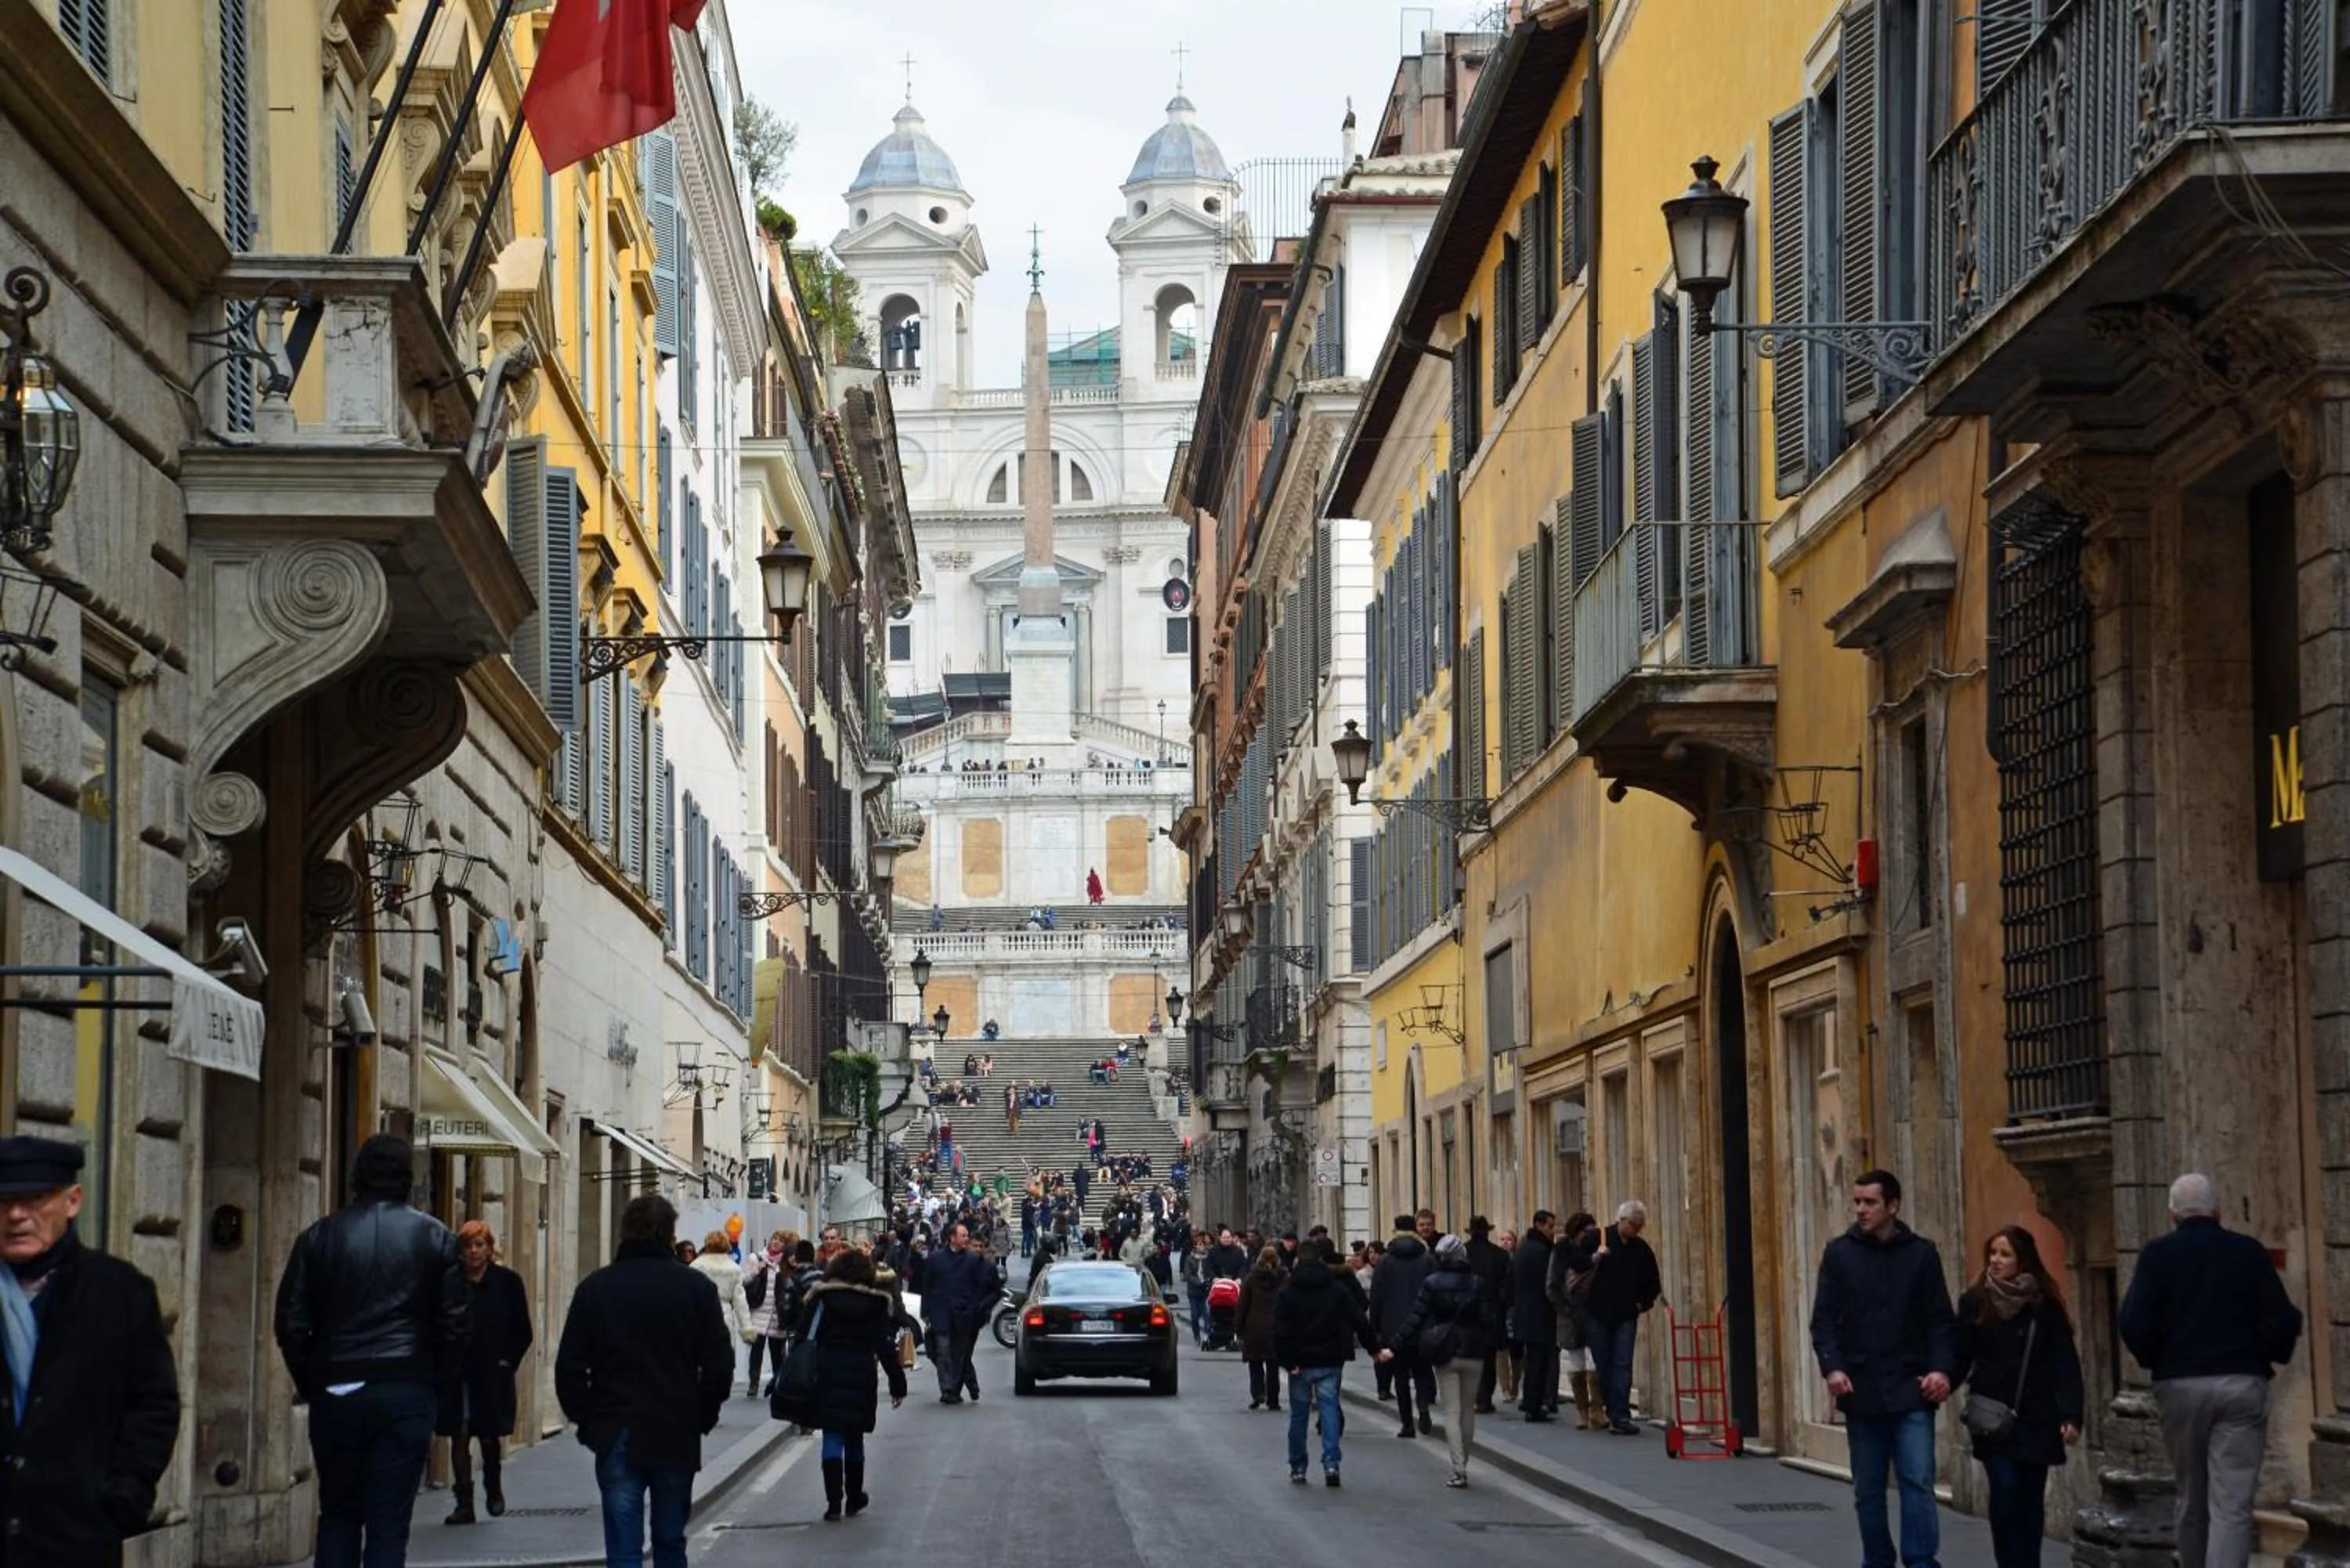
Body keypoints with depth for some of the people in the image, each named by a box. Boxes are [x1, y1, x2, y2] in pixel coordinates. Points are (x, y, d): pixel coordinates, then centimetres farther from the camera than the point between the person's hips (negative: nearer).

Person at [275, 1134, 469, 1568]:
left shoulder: (319, 1237, 3)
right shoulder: (435, 1238, 2)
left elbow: (291, 1322, 1)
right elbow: (456, 1323, -1)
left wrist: (310, 1385, 11)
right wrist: (436, 1384, 9)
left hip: (336, 1394, 1)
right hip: (406, 1393, -1)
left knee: (338, 1516, 14)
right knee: (389, 1524, -1)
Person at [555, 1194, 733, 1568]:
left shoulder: (596, 1287, -1)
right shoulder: (696, 1287, -3)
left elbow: (569, 1367, -1)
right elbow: (719, 1366, -4)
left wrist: (586, 1421, 10)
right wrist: (702, 1418, 10)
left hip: (617, 1438, 0)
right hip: (677, 1438, 0)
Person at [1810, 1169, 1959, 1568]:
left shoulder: (1921, 1254, 3)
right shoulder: (1839, 1254, 5)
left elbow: (1940, 1321, 3)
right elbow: (1824, 1319, 3)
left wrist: (1942, 1369, -12)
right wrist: (1832, 1367, -12)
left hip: (1911, 1392, -2)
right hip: (1861, 1392, 2)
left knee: (1918, 1483, -11)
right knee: (1868, 1491, 9)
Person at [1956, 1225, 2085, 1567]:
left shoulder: (2044, 1307, 0)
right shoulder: (1975, 1303, 1)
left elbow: (2065, 1363, -1)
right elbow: (1961, 1357, 0)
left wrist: (2070, 1415, -9)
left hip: (2035, 1419, 1)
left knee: (2032, 1498, 6)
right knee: (2005, 1488, -13)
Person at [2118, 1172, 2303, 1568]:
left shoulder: (2158, 1254, -1)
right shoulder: (2249, 1252, 0)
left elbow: (2134, 1324, -8)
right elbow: (2282, 1321, -5)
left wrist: (2154, 1359, 12)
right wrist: (2263, 1354, 15)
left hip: (2180, 1385, 1)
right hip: (2242, 1383, -1)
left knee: (2191, 1498, 18)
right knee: (2232, 1505, -6)